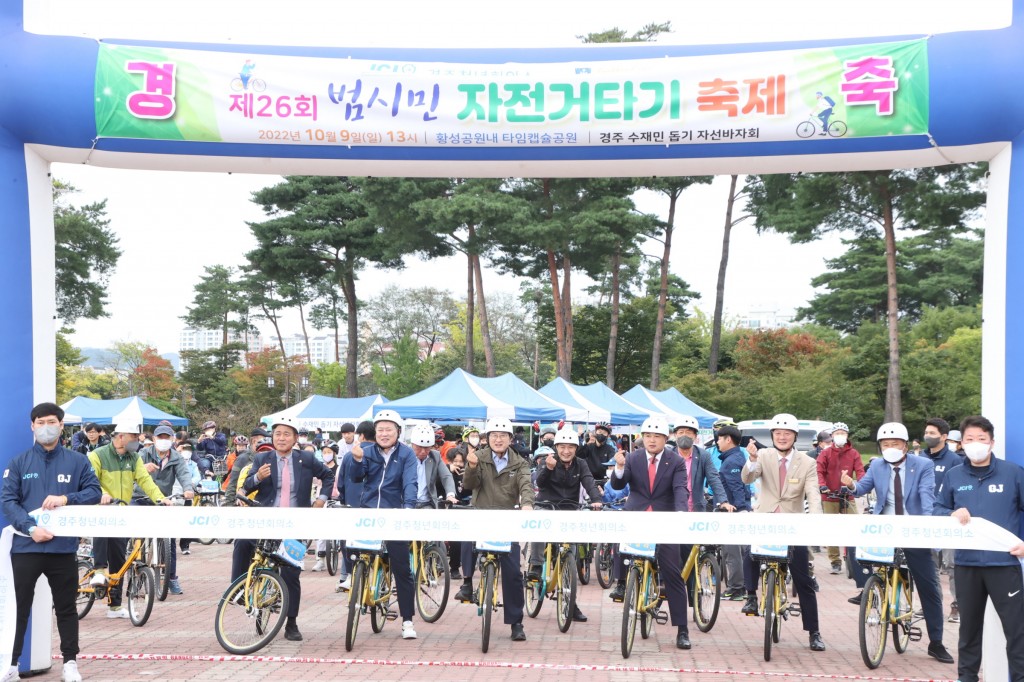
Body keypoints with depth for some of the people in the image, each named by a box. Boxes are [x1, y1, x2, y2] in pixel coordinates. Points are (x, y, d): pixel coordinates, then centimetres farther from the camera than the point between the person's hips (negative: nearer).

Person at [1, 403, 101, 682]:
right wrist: (30, 528, -16)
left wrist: (67, 498, -16)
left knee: (66, 607, 9)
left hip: (63, 547, 0)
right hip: (25, 546, 0)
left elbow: (94, 491, 2)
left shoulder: (77, 461, 4)